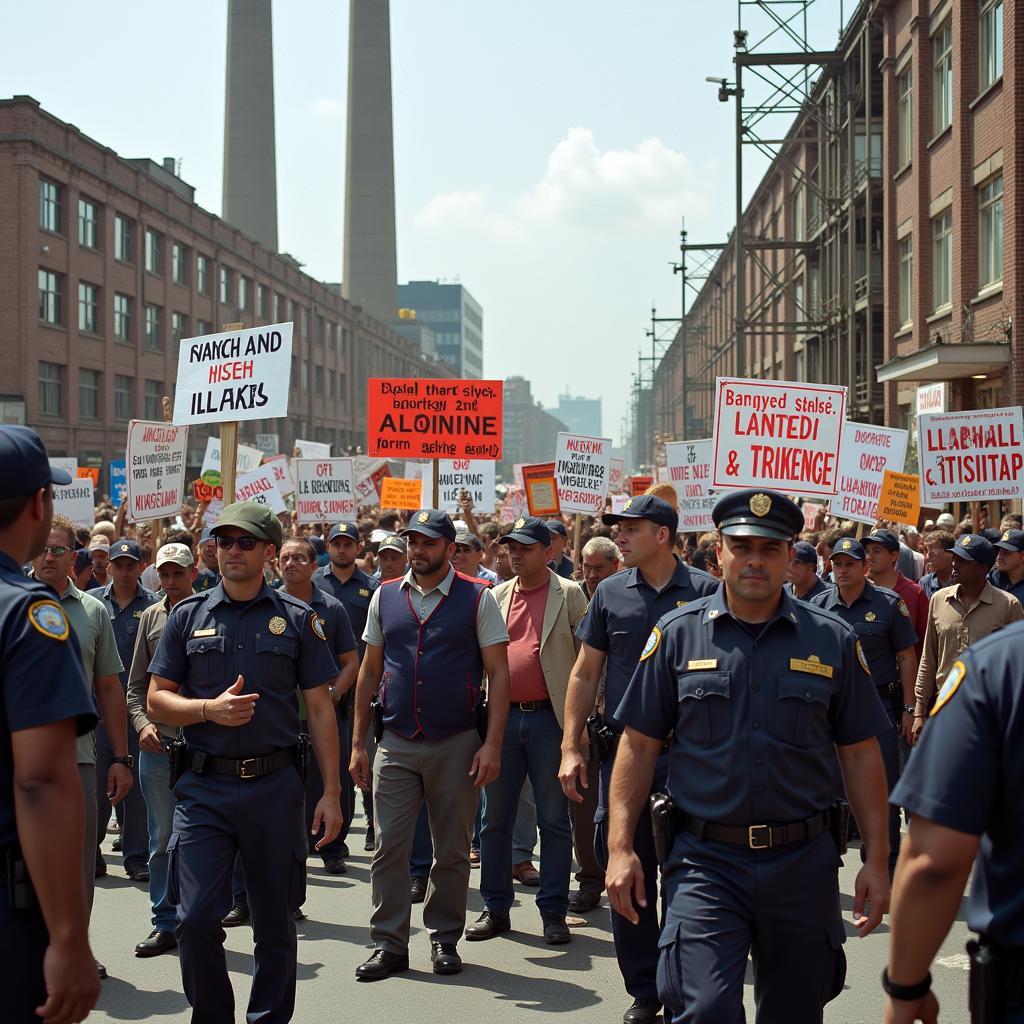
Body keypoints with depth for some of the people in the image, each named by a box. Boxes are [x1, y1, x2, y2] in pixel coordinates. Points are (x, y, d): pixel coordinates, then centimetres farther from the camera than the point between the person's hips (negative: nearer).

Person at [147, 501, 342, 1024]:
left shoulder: (296, 618, 4)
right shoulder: (188, 616, 6)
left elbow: (320, 709, 4)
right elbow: (157, 700, 6)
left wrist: (330, 793, -1)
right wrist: (209, 709, -14)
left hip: (275, 786, 0)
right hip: (203, 788, 0)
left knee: (275, 922, 8)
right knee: (195, 918, -5)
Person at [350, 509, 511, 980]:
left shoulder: (477, 598, -3)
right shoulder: (385, 597, 6)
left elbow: (498, 673, -4)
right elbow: (369, 673, 11)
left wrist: (492, 744, -11)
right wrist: (358, 743, 7)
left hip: (457, 744, -2)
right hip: (396, 746, 2)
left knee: (452, 851, 8)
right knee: (389, 848, 0)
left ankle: (445, 939, 22)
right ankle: (389, 944, 10)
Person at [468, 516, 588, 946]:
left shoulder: (569, 595, 0)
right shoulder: (496, 596, 12)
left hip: (550, 718, -4)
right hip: (502, 717, 4)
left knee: (554, 821, 4)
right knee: (495, 819, 9)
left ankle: (553, 912, 13)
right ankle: (495, 909, 19)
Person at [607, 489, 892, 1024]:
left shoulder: (833, 641, 3)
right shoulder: (677, 634, 1)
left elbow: (860, 755, 6)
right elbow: (639, 745, 3)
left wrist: (877, 860, 2)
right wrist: (621, 848, -4)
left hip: (803, 862, 2)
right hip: (706, 860, -2)